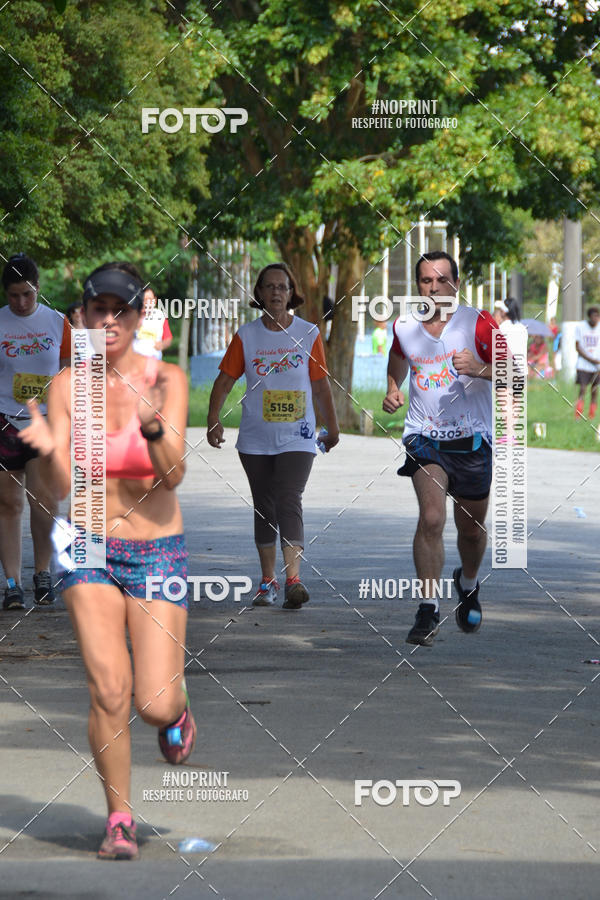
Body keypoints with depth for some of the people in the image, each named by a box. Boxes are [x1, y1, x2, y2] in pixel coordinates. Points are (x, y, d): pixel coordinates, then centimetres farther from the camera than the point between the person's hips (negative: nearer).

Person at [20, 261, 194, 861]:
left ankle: (175, 712, 30)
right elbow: (61, 488, -5)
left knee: (156, 706, -8)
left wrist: (153, 428, -34)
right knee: (109, 690, -13)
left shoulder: (166, 379, -6)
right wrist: (49, 451, -27)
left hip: (156, 553, -1)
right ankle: (119, 820, 4)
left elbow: (173, 474, -15)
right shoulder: (66, 387, -1)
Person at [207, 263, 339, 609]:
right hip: (256, 438, 2)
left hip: (297, 437, -2)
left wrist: (332, 428, 13)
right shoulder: (247, 336, 2)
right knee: (264, 506, 9)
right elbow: (225, 380, 5)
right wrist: (214, 419, -7)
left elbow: (321, 385, 8)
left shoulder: (309, 334, 1)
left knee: (289, 501, -16)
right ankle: (268, 581, 18)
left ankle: (294, 580, -26)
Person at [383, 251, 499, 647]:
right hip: (424, 436, 0)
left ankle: (468, 584, 44)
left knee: (472, 529, 13)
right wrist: (393, 392, 7)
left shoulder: (478, 323, -7)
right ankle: (428, 609, -17)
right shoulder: (403, 328, 3)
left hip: (472, 439, 0)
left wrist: (481, 369, -30)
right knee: (431, 518, -20)